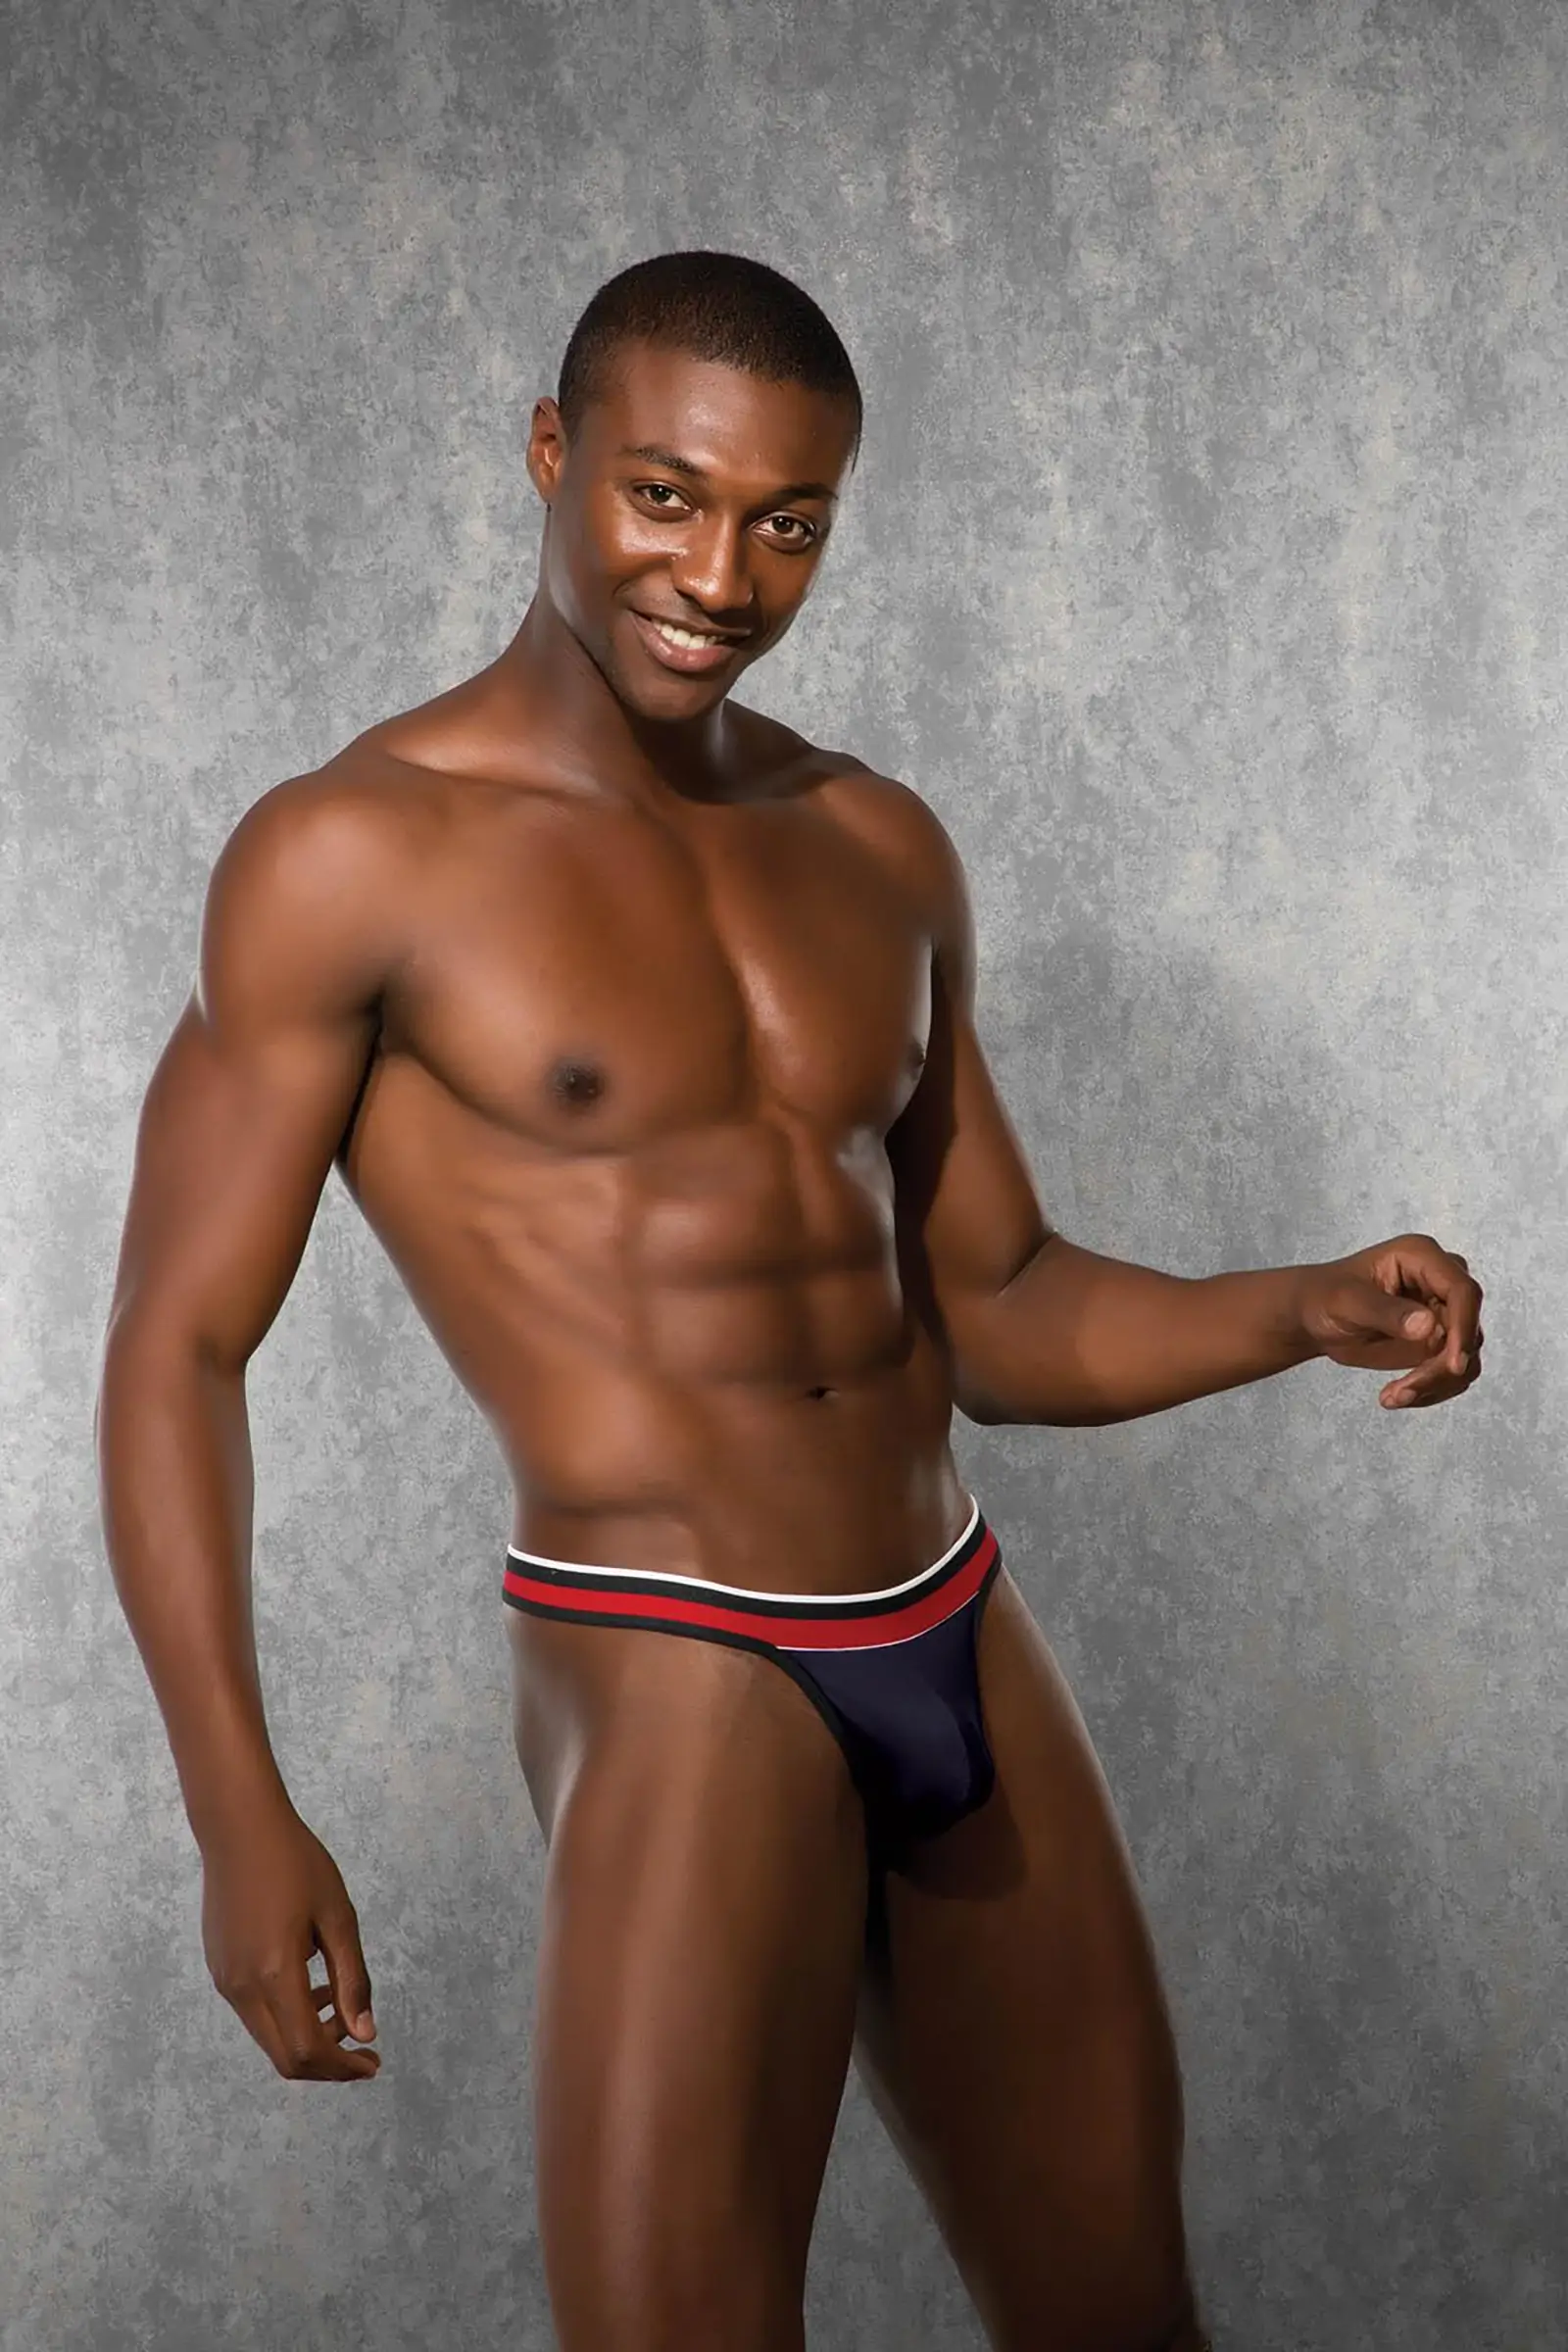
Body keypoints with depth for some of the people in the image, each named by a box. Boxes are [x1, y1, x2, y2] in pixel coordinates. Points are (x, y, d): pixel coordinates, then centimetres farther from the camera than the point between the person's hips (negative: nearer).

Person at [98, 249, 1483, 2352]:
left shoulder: (880, 853, 10)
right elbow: (179, 1344, -7)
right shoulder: (353, 858, -7)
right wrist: (240, 1812, -17)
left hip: (964, 1645, 6)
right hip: (674, 1682, -6)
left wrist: (1306, 1309, -3)